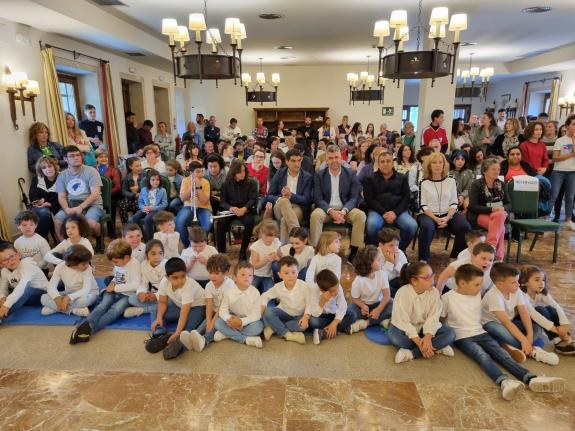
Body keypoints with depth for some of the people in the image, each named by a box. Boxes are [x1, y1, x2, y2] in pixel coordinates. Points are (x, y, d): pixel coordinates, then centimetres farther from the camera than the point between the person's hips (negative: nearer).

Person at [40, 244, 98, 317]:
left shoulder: (87, 269, -23)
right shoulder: (60, 267, -15)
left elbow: (86, 290, -30)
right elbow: (51, 286, -18)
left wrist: (68, 298, -43)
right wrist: (58, 298, -37)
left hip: (89, 293, -4)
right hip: (69, 294, 4)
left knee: (83, 299, -39)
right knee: (44, 298, -18)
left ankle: (55, 308, -18)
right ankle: (76, 310, -24)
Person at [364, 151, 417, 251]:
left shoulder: (402, 178, 16)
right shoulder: (370, 179, 11)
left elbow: (406, 198, 8)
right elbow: (369, 199, 1)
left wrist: (395, 212, -10)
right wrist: (384, 213, -12)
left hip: (398, 211, 2)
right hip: (377, 211, -2)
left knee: (412, 226, -26)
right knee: (371, 225, -35)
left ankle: (400, 250, -1)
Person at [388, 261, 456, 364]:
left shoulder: (434, 292, -13)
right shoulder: (402, 293, -24)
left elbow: (433, 317, -18)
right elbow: (403, 321, -25)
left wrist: (428, 336, -36)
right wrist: (419, 342, -33)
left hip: (426, 327, 3)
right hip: (407, 328, -3)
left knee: (450, 334, -20)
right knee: (394, 336, -34)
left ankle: (411, 353, -26)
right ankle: (436, 347, -22)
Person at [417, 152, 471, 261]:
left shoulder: (451, 181, 11)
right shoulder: (424, 183, 4)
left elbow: (454, 203, 5)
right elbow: (423, 206, -2)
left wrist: (447, 218, -13)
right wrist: (436, 219, -17)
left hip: (448, 214, 3)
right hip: (429, 214, -2)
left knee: (465, 227, -25)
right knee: (427, 227, -36)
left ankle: (456, 258, -5)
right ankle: (423, 259, -20)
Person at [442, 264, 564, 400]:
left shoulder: (478, 294, 8)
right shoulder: (448, 298, -8)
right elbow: (440, 318, 1)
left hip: (480, 333, 5)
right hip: (462, 338, -5)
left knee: (502, 354, -19)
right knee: (483, 356, -32)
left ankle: (532, 379, -38)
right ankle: (504, 382, -55)